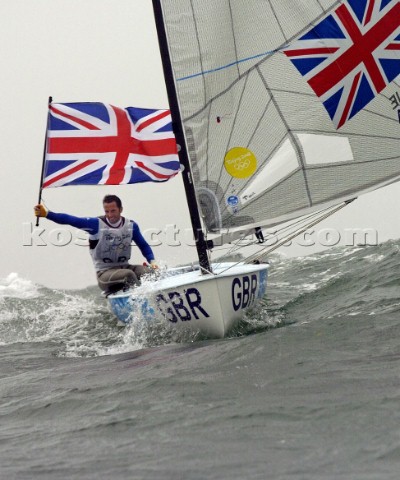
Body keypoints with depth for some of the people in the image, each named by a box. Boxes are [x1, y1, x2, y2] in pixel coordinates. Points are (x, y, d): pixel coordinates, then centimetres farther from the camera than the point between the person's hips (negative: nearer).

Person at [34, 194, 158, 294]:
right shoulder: (96, 224, -7)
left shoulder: (131, 226, 6)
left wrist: (152, 261, -3)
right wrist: (47, 214, -28)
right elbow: (70, 220, -17)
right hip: (105, 273, -4)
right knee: (129, 274, -33)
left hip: (124, 267, 4)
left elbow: (144, 246, 15)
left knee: (150, 273, -23)